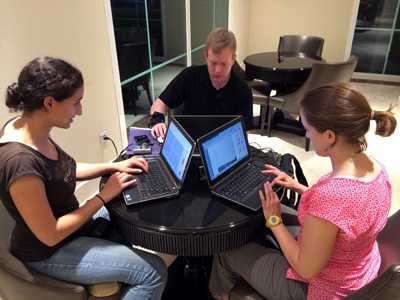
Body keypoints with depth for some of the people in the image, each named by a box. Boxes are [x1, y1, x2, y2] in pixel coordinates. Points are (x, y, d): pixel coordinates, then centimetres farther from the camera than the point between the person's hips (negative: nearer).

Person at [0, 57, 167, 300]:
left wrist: (113, 166, -2)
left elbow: (62, 171, 8)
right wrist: (104, 196, -19)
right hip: (49, 252, -8)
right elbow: (50, 235, -27)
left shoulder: (28, 128, -9)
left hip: (72, 223, 9)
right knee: (154, 272, -10)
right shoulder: (20, 161, -36)